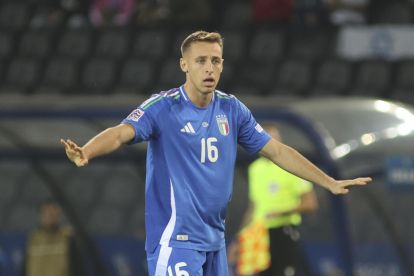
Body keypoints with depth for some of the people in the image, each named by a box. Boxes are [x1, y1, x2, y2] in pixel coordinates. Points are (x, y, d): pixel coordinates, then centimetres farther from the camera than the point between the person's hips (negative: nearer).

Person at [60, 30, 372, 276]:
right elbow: (121, 133, -27)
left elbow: (277, 151, 13)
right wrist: (85, 153, -48)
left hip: (214, 239, 7)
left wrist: (330, 183, 14)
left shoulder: (232, 109, 6)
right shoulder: (162, 107, -11)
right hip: (175, 239, -7)